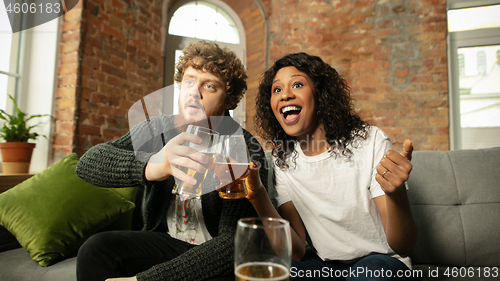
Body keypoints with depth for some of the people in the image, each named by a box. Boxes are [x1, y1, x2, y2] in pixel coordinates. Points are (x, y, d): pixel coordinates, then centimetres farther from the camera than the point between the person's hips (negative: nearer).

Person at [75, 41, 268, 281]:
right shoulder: (157, 130, -6)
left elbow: (233, 242, -23)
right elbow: (88, 163, -19)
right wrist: (151, 166, -42)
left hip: (217, 259, -2)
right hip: (166, 241, 3)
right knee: (97, 248, -21)